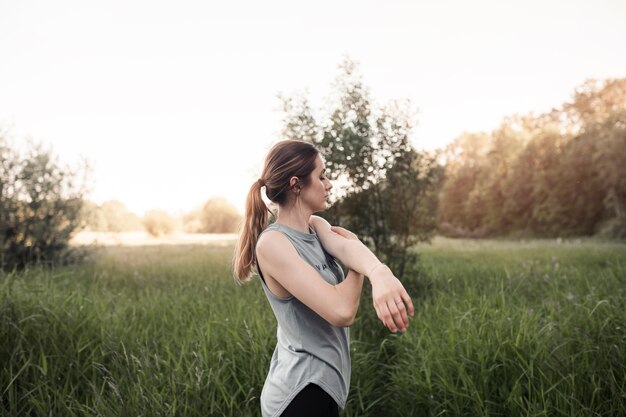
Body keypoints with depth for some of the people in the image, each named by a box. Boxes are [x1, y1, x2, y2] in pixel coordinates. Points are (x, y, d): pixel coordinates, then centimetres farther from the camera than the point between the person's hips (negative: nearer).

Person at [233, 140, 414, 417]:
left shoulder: (316, 226, 3)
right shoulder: (272, 243, -22)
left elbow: (346, 247, -20)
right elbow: (342, 311, -29)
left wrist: (379, 272, -41)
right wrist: (360, 263, -13)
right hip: (302, 392, -8)